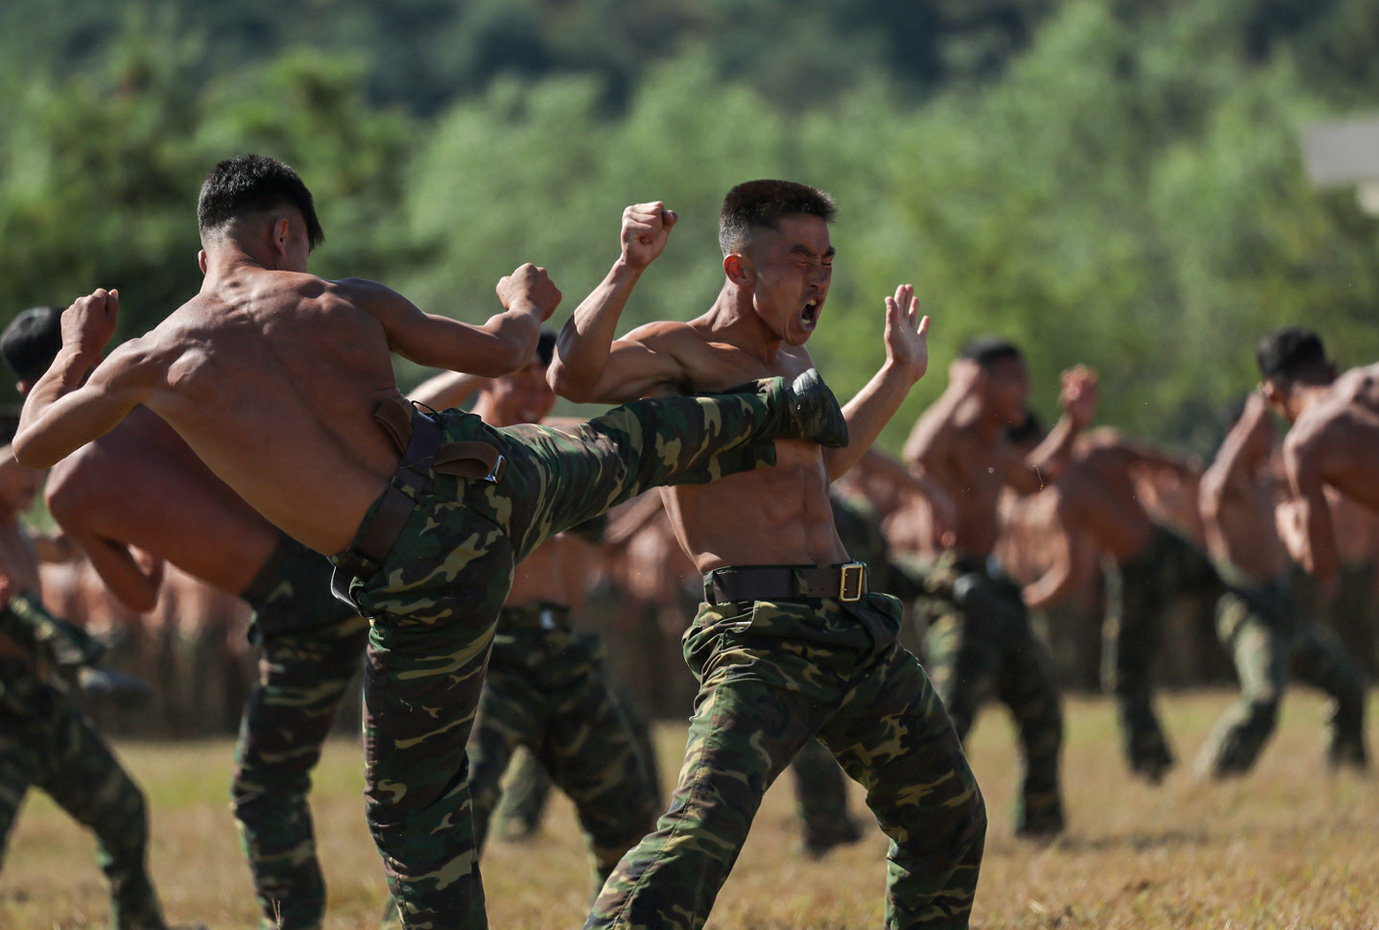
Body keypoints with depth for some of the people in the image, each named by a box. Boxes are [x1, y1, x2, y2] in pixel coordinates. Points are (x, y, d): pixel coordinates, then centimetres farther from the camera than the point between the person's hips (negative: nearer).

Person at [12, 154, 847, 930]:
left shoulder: (153, 360, -1)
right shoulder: (346, 301, 6)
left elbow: (30, 444, 15)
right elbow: (503, 353, 16)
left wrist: (76, 349, 33)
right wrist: (528, 307, 40)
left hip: (432, 581, -4)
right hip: (492, 479, 4)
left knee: (414, 811, 11)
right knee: (619, 450, 36)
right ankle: (784, 410, 56)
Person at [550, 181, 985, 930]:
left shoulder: (791, 358, 21)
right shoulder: (679, 352, -6)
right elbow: (574, 376, -28)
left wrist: (899, 374, 43)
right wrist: (628, 271, -35)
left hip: (857, 634, 9)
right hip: (761, 638, -9)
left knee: (949, 821, 19)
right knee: (703, 827, -28)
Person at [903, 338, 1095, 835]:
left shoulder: (993, 445, 17)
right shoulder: (948, 433, -13)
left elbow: (1034, 478, 38)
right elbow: (919, 455, -39)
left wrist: (1072, 422, 30)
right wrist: (958, 394, -32)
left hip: (991, 589, 10)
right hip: (957, 591, -10)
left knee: (1041, 714, 17)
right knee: (950, 715, -19)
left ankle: (1040, 824, 29)